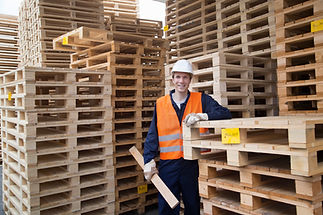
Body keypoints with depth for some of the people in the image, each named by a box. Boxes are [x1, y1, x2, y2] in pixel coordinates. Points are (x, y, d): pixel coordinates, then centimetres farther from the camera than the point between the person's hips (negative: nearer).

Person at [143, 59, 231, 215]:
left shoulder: (201, 100, 2)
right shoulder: (160, 104, 5)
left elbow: (225, 114, -8)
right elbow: (152, 136, 5)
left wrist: (201, 116, -23)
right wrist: (149, 161, -4)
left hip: (193, 164, 0)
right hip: (168, 165, 1)